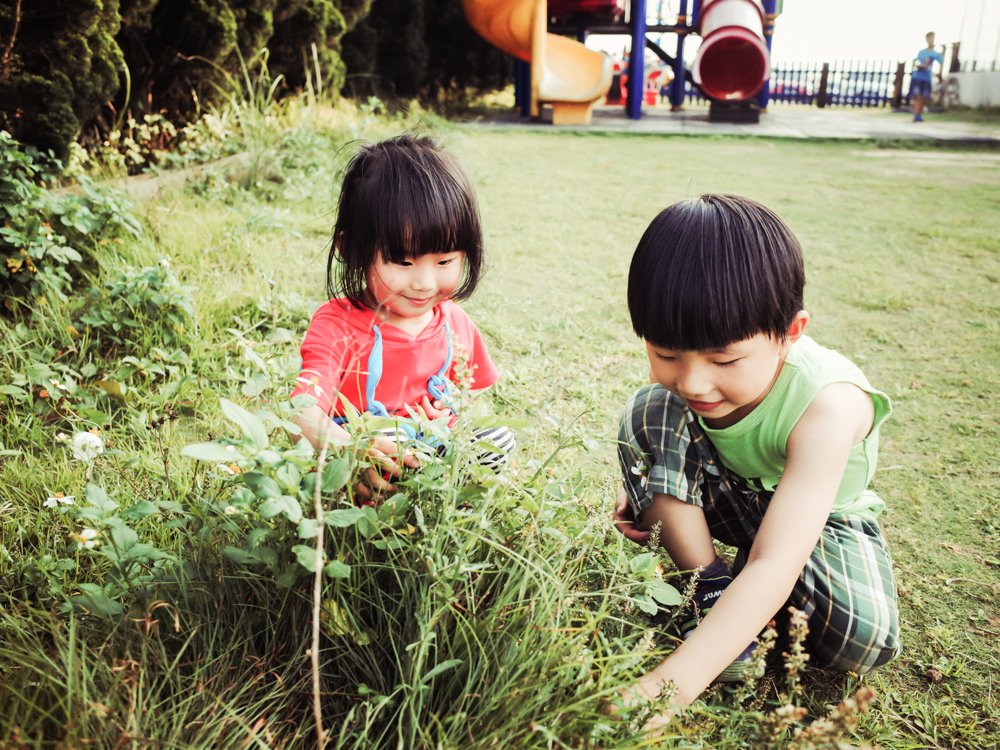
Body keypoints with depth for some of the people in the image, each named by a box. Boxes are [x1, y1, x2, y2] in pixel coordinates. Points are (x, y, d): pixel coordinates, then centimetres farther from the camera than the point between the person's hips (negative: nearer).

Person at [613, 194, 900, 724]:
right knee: (650, 411, -23)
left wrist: (671, 683, -54)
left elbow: (775, 567, -47)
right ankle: (710, 591, -16)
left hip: (818, 515, -3)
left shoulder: (827, 404, -39)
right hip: (728, 496, 3)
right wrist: (644, 487, -15)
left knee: (863, 639, -31)